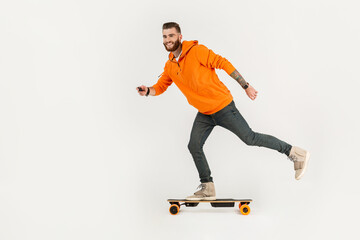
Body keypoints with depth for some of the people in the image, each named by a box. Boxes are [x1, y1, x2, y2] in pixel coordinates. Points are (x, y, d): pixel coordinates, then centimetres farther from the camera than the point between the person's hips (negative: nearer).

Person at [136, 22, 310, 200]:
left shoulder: (196, 51, -16)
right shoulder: (169, 66, 5)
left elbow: (223, 63, -16)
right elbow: (161, 86, 11)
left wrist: (246, 86, -17)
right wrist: (148, 91, -13)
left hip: (222, 106, -7)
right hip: (204, 113, 7)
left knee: (249, 138, -3)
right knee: (194, 147, -1)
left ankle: (293, 152, 12)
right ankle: (207, 188, 12)